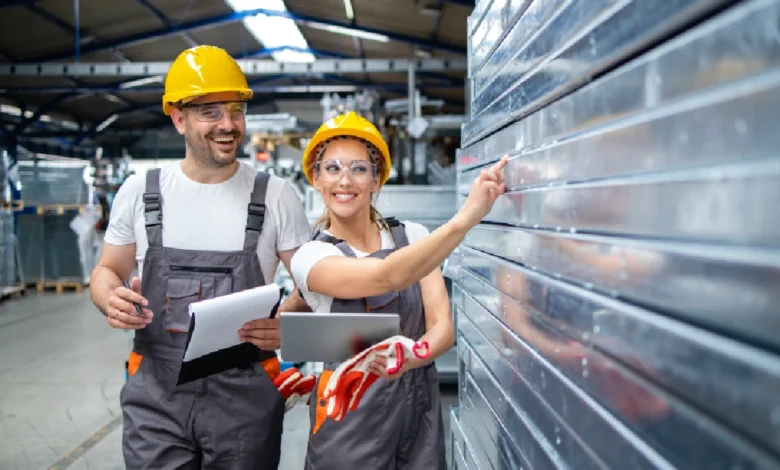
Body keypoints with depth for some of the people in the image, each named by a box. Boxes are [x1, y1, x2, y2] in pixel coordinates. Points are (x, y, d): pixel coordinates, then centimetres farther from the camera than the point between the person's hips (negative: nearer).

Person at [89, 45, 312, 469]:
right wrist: (111, 300, -10)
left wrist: (286, 323, -19)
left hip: (247, 392, 0)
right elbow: (108, 270, 13)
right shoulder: (139, 191, 2)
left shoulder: (277, 196, -2)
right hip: (156, 390, 1)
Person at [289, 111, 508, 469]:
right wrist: (466, 217, -42)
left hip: (419, 408, 3)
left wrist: (405, 359, -28)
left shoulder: (413, 236, 0)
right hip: (351, 415, -3)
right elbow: (389, 276, -31)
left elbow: (443, 328, -7)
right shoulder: (310, 257, -12)